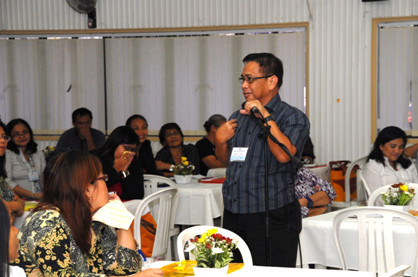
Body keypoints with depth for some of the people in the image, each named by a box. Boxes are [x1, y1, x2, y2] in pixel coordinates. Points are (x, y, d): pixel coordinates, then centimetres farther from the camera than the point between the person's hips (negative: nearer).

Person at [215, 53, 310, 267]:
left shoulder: (293, 117, -5)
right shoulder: (238, 117, 15)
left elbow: (284, 155, -23)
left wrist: (265, 117, -19)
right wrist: (220, 141, 4)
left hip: (272, 218, -6)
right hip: (233, 217, 6)